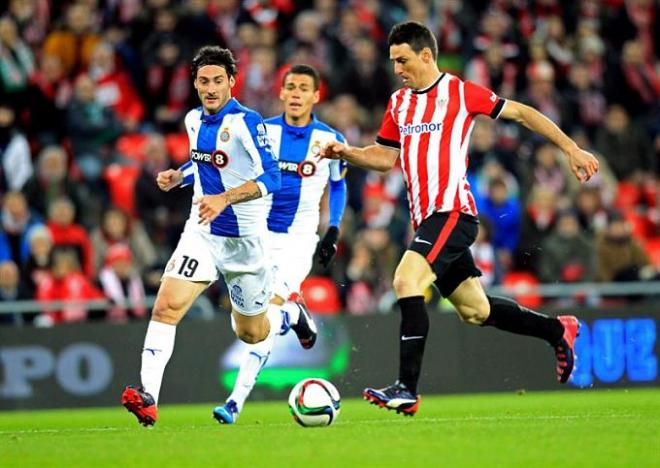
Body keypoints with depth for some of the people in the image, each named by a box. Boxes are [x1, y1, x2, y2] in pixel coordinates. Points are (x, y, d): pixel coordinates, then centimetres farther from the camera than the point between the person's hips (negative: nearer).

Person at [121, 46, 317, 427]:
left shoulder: (246, 121, -16)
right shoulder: (195, 120, 6)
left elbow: (270, 177, -24)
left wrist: (224, 199, -35)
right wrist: (178, 176, 5)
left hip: (244, 239, -4)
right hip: (202, 233, 4)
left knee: (252, 333, 12)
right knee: (166, 307, -19)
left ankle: (292, 315, 46)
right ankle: (148, 396, -22)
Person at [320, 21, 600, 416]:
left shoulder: (460, 93, -5)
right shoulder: (399, 103, 14)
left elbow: (521, 113, 1)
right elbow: (386, 157, 21)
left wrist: (572, 150, 1)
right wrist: (346, 153, 2)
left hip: (452, 213, -8)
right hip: (426, 218, 8)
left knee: (407, 281, -24)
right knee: (475, 311, 12)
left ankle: (407, 389, -24)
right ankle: (558, 331, 32)